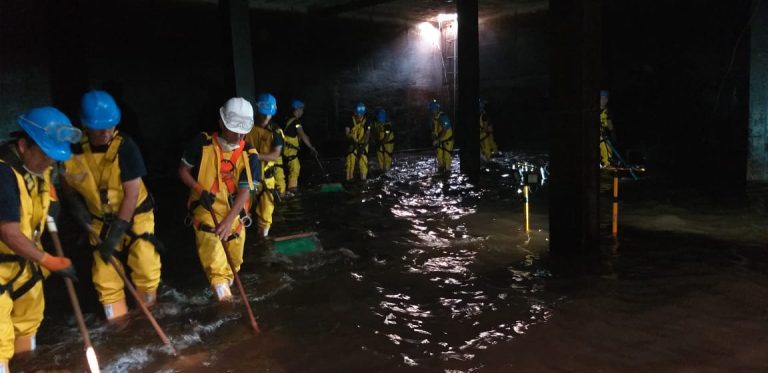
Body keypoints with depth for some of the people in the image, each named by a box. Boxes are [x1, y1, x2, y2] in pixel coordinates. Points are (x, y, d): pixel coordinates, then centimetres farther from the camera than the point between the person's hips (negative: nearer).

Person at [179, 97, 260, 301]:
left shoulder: (249, 156, -11)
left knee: (235, 257, 12)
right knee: (209, 243, -28)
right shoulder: (202, 144, -11)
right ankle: (221, 283, -26)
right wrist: (200, 190, -19)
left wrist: (228, 221, -27)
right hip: (205, 208, -1)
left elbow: (245, 191, -16)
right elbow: (183, 171, -1)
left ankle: (227, 278, 41)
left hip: (233, 212, 2)